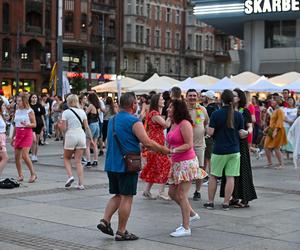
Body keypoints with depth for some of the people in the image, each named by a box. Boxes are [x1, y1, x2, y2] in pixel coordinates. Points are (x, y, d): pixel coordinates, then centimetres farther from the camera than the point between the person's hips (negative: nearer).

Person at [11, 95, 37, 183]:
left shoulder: (29, 111, -4)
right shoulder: (17, 111, 13)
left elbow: (34, 124, -4)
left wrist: (27, 125, -23)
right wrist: (13, 137, 19)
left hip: (27, 134, -6)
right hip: (18, 134, 6)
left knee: (25, 155, -17)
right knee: (17, 156, 4)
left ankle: (33, 174, -4)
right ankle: (20, 175, 16)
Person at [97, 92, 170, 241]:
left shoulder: (112, 120, 13)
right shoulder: (134, 122, -13)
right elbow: (147, 142, -19)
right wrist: (163, 150, -4)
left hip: (111, 164, 7)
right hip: (127, 166, -7)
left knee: (117, 195, 19)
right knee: (126, 198, 1)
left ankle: (105, 221, 6)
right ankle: (121, 232, 4)